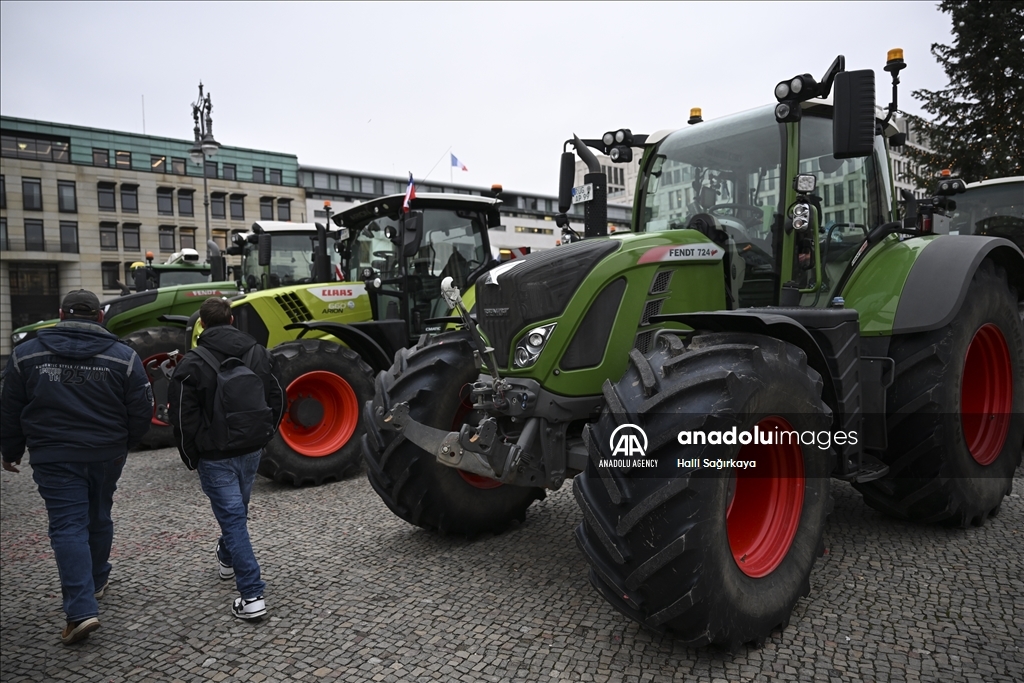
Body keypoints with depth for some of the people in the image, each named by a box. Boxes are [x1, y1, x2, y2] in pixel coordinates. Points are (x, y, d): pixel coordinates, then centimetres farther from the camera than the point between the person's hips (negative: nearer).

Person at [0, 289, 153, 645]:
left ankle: (81, 610, -9)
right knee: (98, 518, 20)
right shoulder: (123, 356, -5)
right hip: (106, 455, 1)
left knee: (68, 526, -1)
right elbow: (141, 411, -5)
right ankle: (96, 583, 38)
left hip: (54, 457, -1)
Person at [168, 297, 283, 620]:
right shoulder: (259, 354, 2)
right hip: (251, 451, 5)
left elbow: (183, 417, -10)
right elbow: (277, 400, 8)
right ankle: (228, 558, 50)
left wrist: (191, 457, 3)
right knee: (237, 509, 26)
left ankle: (251, 595, -4)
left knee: (232, 517, -3)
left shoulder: (191, 364, -13)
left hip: (215, 456, -5)